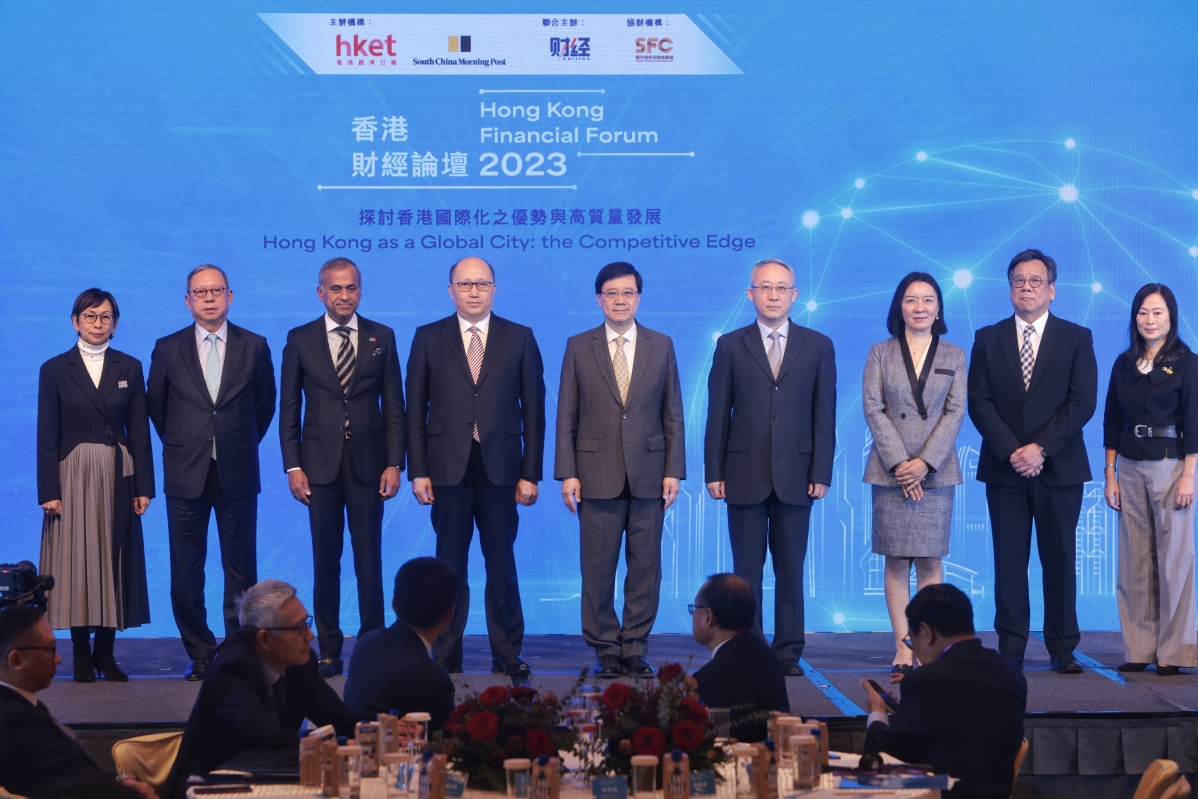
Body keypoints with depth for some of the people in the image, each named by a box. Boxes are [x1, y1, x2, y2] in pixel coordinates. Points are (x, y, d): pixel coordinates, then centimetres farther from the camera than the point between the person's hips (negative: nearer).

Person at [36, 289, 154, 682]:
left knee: (114, 559, 3)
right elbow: (46, 435, -2)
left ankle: (105, 653, 10)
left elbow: (139, 430, 5)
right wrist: (49, 490, -9)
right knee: (76, 561, 0)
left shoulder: (129, 368, 6)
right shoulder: (55, 369, 1)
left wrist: (143, 486, -1)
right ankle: (81, 655, 6)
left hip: (117, 476, 2)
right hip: (73, 476, -2)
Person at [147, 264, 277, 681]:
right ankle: (199, 653, 12)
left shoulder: (254, 346, 3)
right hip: (186, 475, 0)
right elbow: (156, 405, 14)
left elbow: (265, 402, 14)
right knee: (186, 571, 2)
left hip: (237, 474, 0)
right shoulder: (168, 349, 3)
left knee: (241, 568, 2)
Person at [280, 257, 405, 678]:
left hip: (368, 463, 0)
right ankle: (329, 651, 9)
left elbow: (394, 404, 5)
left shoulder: (382, 338, 6)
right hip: (320, 464, 0)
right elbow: (289, 408, 5)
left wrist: (394, 463, -3)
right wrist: (293, 466, -3)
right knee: (325, 561, 4)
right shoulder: (300, 339, 5)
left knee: (369, 559, 2)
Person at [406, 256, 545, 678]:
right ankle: (445, 655, 12)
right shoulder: (428, 338, 7)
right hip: (448, 469, 0)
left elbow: (533, 411, 5)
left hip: (500, 469, 0)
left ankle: (507, 655, 12)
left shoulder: (520, 339, 6)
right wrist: (418, 472, -2)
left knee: (502, 565, 5)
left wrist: (530, 473, -1)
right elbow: (415, 411, 5)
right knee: (450, 567, 5)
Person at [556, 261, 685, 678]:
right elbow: (566, 417, 4)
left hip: (648, 476, 1)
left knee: (645, 567, 3)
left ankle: (635, 650, 10)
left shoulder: (661, 346, 8)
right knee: (598, 569, 1)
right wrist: (567, 474, -3)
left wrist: (673, 471, 0)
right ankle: (606, 651, 9)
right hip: (597, 476, -1)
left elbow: (673, 415, 8)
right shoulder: (579, 347, 6)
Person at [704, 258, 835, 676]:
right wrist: (714, 472, -2)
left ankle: (788, 653, 9)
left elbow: (824, 414, 4)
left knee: (791, 571, 4)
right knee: (747, 571, 3)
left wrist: (821, 473, -3)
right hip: (745, 476, 0)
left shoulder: (818, 346, 7)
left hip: (795, 477, 0)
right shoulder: (731, 346, 6)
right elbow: (718, 413, 4)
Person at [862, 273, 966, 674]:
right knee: (896, 562, 0)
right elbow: (873, 408, 0)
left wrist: (925, 462, -11)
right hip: (890, 471, 0)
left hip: (936, 471, 0)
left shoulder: (954, 356, 9)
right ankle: (903, 650, 0)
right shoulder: (880, 353, 7)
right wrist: (898, 462, -11)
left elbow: (956, 411, 1)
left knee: (930, 561, 0)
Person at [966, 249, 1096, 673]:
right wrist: (1011, 451, -12)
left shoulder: (1076, 338, 5)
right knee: (1009, 560, 1)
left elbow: (1082, 402, -4)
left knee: (1059, 559, 2)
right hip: (1004, 467, 1)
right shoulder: (987, 339, 9)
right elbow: (979, 402, 1)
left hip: (1059, 467, -1)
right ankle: (1010, 649, 3)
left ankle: (1062, 649, 8)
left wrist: (1041, 448, -14)